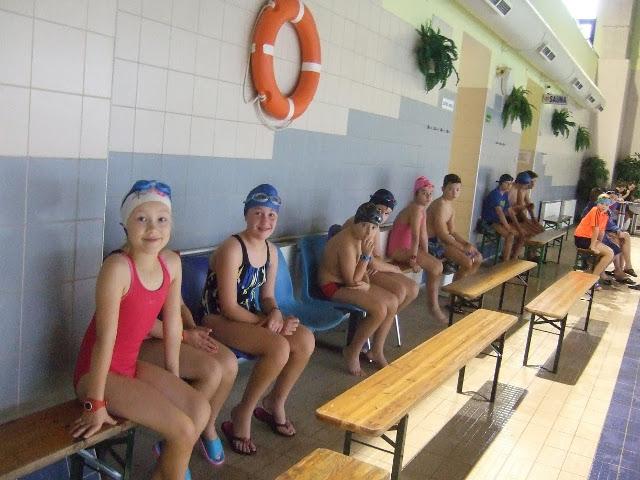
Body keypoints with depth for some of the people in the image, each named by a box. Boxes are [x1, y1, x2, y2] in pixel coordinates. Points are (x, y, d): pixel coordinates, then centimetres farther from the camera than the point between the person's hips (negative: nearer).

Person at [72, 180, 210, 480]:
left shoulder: (172, 263, -5)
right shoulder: (117, 267, -27)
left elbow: (172, 322, 3)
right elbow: (106, 338, -25)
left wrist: (174, 379, 10)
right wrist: (96, 404, -20)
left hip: (131, 365, 7)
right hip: (98, 371, -7)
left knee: (200, 409, 1)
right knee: (183, 429, -13)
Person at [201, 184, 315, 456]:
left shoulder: (271, 250, 3)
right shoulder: (232, 249, -22)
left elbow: (267, 296, 10)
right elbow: (229, 307, -22)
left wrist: (275, 313, -12)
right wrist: (267, 322, -17)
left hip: (250, 315, 8)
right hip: (219, 319, -8)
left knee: (306, 340, -12)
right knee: (279, 348, -29)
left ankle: (275, 403, 10)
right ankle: (242, 414, -7)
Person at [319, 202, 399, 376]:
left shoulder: (362, 237, 2)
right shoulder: (346, 243, -27)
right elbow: (352, 281, -24)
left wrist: (367, 283, -6)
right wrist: (367, 255, -27)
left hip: (349, 282, 10)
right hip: (334, 286, -10)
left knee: (393, 302, 2)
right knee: (379, 310, -23)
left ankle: (376, 351, 12)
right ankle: (352, 352, -4)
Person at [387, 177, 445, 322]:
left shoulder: (422, 208, 10)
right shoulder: (416, 208, -20)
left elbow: (423, 234, 8)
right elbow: (415, 236, -23)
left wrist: (426, 255, 3)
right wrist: (414, 257, -24)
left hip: (408, 247, 10)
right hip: (399, 249, -10)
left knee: (437, 264, 6)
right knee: (436, 266, -13)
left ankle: (433, 305, 13)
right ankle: (433, 306, 0)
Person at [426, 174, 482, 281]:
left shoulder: (450, 205, 11)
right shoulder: (440, 205, -19)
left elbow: (452, 231, 11)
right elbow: (442, 235, -23)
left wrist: (466, 243, -4)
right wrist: (463, 247, -20)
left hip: (445, 240, 10)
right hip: (434, 242, -10)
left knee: (478, 258, 9)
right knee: (467, 262, -21)